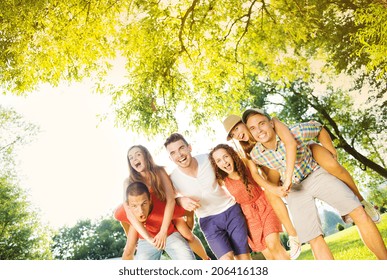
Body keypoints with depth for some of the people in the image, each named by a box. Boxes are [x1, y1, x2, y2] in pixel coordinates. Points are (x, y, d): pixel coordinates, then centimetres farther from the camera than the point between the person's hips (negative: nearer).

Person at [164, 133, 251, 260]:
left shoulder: (209, 159, -15)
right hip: (208, 220, 0)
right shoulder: (173, 178, -16)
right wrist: (181, 200, -19)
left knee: (244, 257, 1)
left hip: (231, 210, 1)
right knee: (226, 259, -16)